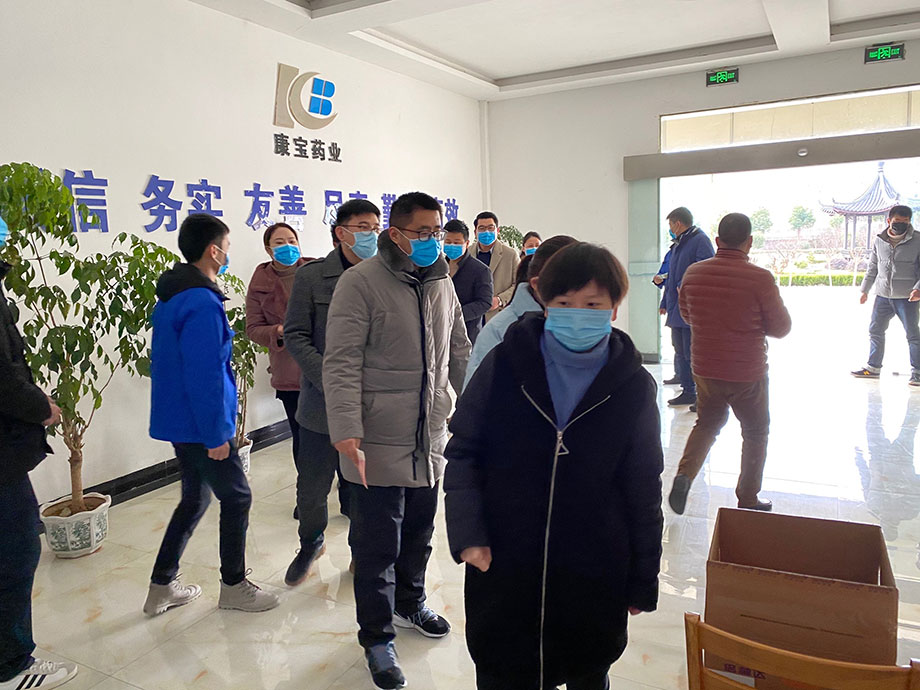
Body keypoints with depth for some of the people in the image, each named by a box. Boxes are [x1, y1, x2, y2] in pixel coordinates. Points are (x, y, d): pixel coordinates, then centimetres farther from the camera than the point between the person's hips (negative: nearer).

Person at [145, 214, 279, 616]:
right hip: (200, 425, -10)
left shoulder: (171, 296, 11)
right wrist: (217, 434, -19)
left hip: (178, 420, 10)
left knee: (195, 499, 20)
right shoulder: (202, 303, -22)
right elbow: (204, 376, -25)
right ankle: (233, 586, 20)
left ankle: (162, 587, 29)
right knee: (236, 497, 6)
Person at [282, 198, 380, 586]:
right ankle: (311, 543, 41)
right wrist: (330, 378, -14)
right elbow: (296, 336, -3)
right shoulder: (312, 276, -3)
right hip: (322, 402, 0)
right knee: (312, 484, 13)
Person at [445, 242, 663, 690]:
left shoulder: (633, 386, -5)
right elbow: (463, 450, -1)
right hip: (500, 567, 0)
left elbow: (644, 489, 2)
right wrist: (467, 535, -10)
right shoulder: (506, 363, -8)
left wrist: (643, 582, 6)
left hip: (594, 580, 1)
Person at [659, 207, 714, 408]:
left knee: (693, 354, -7)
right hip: (677, 309, 10)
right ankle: (688, 392, 23)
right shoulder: (678, 244, 19)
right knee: (680, 352, 14)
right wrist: (665, 302, 23)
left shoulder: (700, 240, -10)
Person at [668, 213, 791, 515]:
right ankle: (748, 500, 26)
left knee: (706, 425, 23)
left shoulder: (693, 273, -5)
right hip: (748, 374, -3)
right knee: (755, 434, 17)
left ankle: (684, 475, 2)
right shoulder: (760, 278, -17)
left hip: (705, 369, 3)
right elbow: (781, 327, -8)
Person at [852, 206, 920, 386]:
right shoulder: (879, 241, 5)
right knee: (875, 330, 10)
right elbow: (872, 268, 14)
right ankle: (873, 367, 22)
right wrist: (865, 289, 13)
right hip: (883, 296, 4)